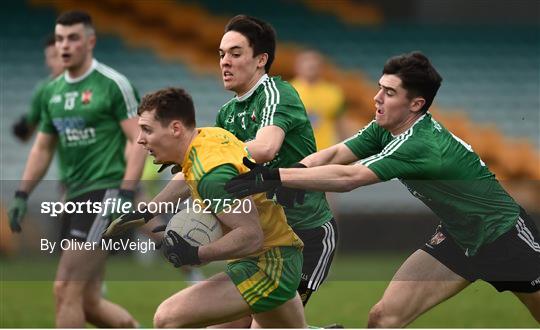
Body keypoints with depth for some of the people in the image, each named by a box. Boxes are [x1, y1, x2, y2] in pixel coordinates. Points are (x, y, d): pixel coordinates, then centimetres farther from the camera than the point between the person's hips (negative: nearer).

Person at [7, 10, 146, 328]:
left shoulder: (112, 84, -7)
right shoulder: (52, 91, 14)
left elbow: (140, 141, -11)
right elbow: (42, 148, 22)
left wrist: (125, 195, -19)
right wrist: (22, 195, 14)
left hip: (105, 192, -8)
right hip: (75, 195, 8)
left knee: (66, 289, -12)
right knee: (89, 302, 8)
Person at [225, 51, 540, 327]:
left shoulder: (422, 144, -32)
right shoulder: (384, 130, -7)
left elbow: (348, 178, -38)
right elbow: (335, 154, -17)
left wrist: (275, 177, -42)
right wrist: (289, 172, -37)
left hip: (503, 234, -7)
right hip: (458, 236, 7)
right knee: (384, 318, -6)